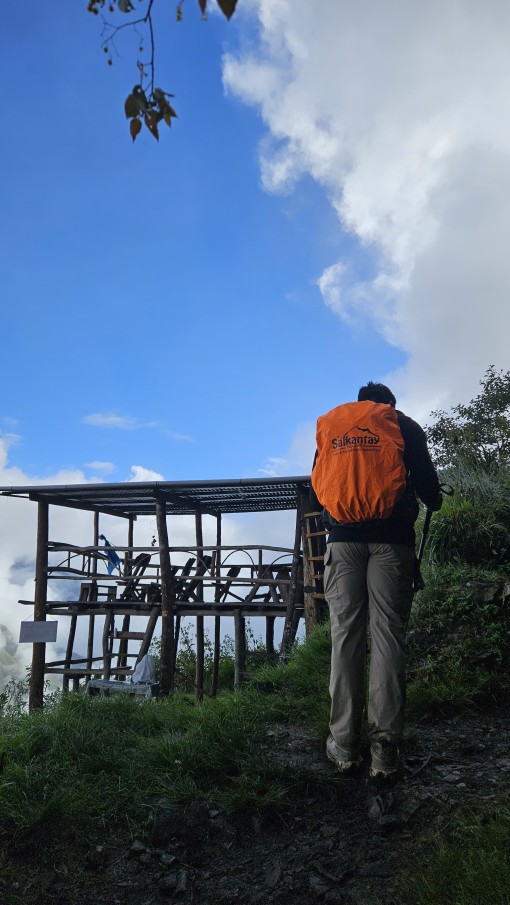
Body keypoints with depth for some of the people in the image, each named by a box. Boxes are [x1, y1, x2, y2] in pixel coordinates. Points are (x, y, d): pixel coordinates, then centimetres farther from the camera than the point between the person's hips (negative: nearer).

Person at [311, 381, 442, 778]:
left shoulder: (330, 426, 19)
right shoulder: (405, 425, 11)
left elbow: (316, 489, 18)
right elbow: (424, 478, 3)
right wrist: (434, 500, 25)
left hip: (343, 538, 2)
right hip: (391, 538, -2)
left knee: (346, 633, 2)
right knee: (387, 633, -2)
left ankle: (345, 744, 1)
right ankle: (384, 745, -6)